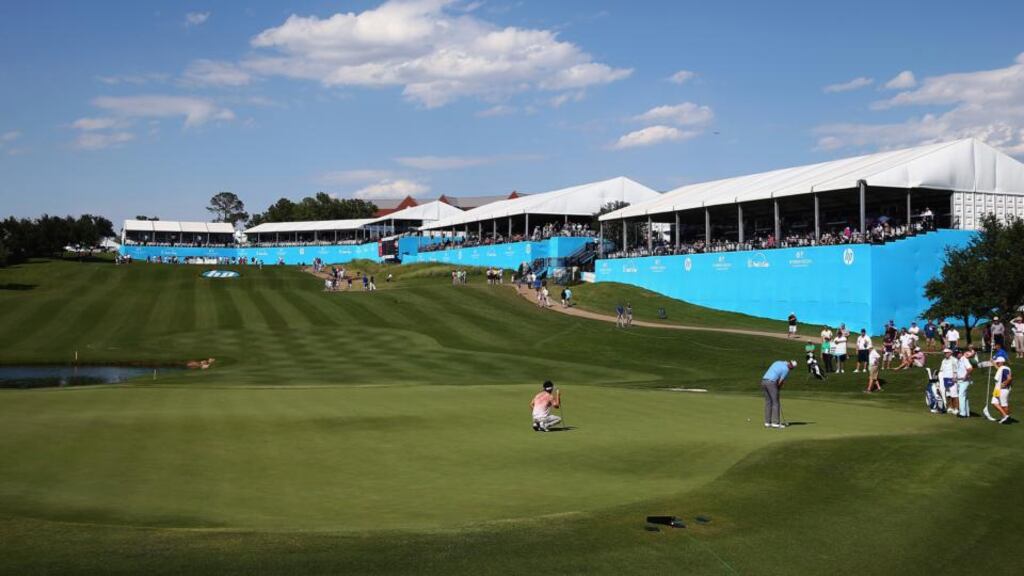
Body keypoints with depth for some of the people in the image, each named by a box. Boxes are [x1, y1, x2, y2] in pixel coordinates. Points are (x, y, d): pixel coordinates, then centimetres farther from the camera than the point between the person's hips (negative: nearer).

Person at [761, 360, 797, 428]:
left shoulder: (777, 362, 20)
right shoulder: (786, 369, -5)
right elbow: (781, 381, -4)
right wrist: (778, 388, 15)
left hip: (764, 380, 8)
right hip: (771, 383, -8)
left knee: (768, 403, 11)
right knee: (775, 403, -1)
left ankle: (767, 422, 10)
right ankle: (775, 422, -3)